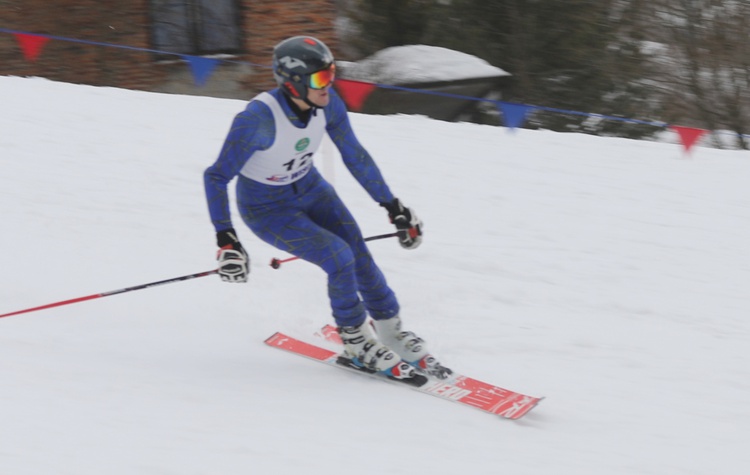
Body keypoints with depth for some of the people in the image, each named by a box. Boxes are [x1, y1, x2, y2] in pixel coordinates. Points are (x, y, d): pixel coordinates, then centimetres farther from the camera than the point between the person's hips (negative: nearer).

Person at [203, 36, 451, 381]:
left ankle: (393, 336, 16)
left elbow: (355, 156, -2)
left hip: (309, 189, 5)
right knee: (339, 257, -20)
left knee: (361, 258, -5)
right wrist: (225, 240, -30)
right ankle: (357, 344, 2)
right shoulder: (257, 118, -35)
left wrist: (393, 207, 0)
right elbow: (216, 177, -25)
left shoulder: (327, 103, -18)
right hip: (265, 207, -5)